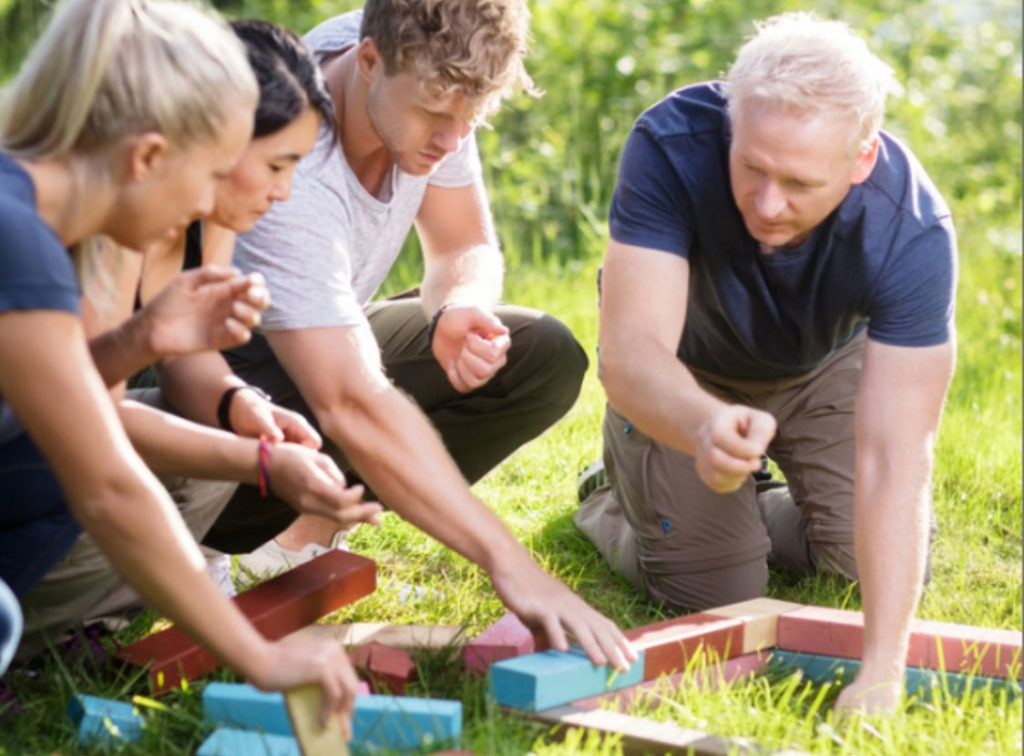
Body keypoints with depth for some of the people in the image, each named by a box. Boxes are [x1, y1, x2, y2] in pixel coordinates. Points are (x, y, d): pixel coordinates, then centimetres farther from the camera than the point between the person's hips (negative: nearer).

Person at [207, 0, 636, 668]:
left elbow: (467, 248, 1)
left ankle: (307, 535, -1)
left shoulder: (426, 82, -14)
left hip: (321, 346, 8)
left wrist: (461, 311, -25)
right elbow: (353, 407, -45)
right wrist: (508, 563, -48)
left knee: (545, 360, -12)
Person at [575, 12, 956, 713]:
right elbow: (630, 349, -44)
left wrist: (882, 671, -46)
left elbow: (894, 457, -40)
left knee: (891, 564, -4)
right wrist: (706, 426, -68)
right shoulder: (671, 147, -39)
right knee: (711, 588, -8)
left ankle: (764, 512, 27)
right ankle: (612, 499, 25)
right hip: (683, 377, -1)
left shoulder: (913, 232, -37)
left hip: (825, 367, 2)